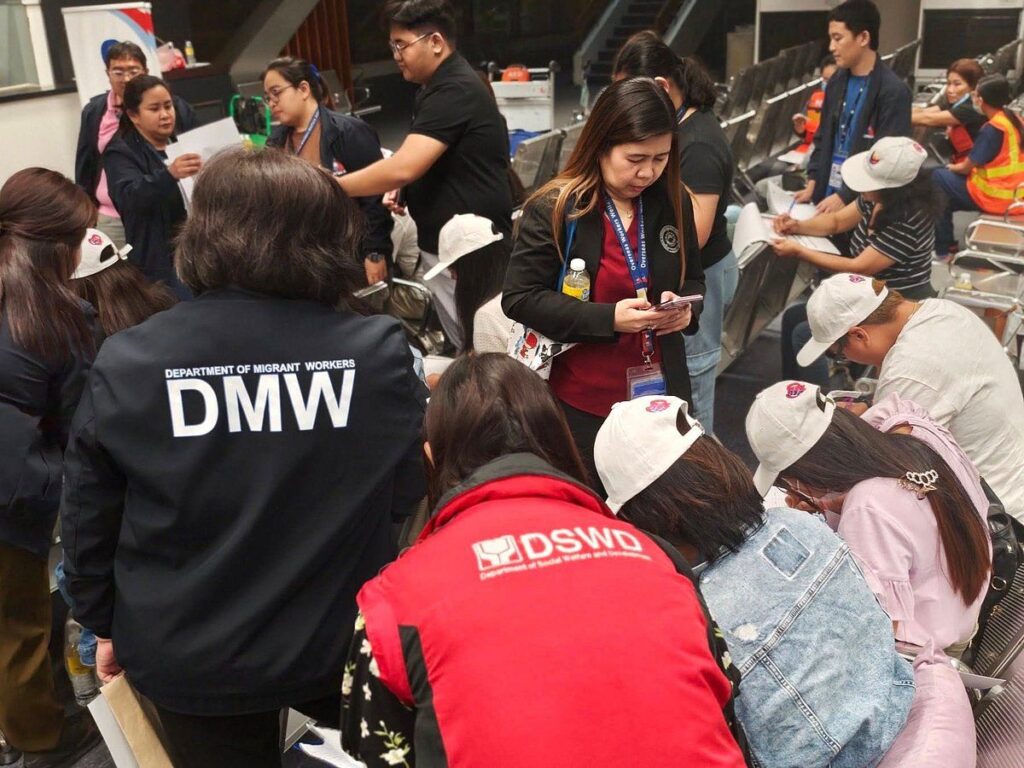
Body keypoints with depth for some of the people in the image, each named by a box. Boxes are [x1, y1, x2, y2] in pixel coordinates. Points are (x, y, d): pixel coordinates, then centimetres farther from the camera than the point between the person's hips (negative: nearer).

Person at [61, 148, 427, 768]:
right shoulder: (379, 351, -18)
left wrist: (105, 623, 13)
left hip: (190, 657, 1)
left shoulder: (128, 363, -16)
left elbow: (90, 517, -4)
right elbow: (410, 490, -4)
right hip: (344, 640, 0)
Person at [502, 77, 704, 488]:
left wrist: (684, 307, -10)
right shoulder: (554, 208, -13)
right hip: (582, 402, -4)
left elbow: (693, 280, 15)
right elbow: (519, 298, -14)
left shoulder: (673, 202, 2)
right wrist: (607, 318, -24)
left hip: (658, 393, 5)